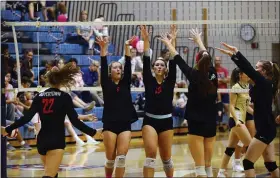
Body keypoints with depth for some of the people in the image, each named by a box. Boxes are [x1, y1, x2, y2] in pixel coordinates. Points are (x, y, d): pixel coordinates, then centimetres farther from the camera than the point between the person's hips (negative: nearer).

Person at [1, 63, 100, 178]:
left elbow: (27, 118, 0)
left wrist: (8, 129, 8)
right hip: (56, 141, -5)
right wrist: (93, 132, 0)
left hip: (42, 141, 5)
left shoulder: (39, 97, 8)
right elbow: (74, 121, -6)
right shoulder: (64, 97, -2)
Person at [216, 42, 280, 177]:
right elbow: (248, 70, 11)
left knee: (248, 162, -6)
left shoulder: (264, 83, -13)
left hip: (265, 130, -9)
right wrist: (234, 55, 7)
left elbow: (248, 69, -18)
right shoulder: (265, 84, 10)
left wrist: (235, 52, -13)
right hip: (267, 129, 9)